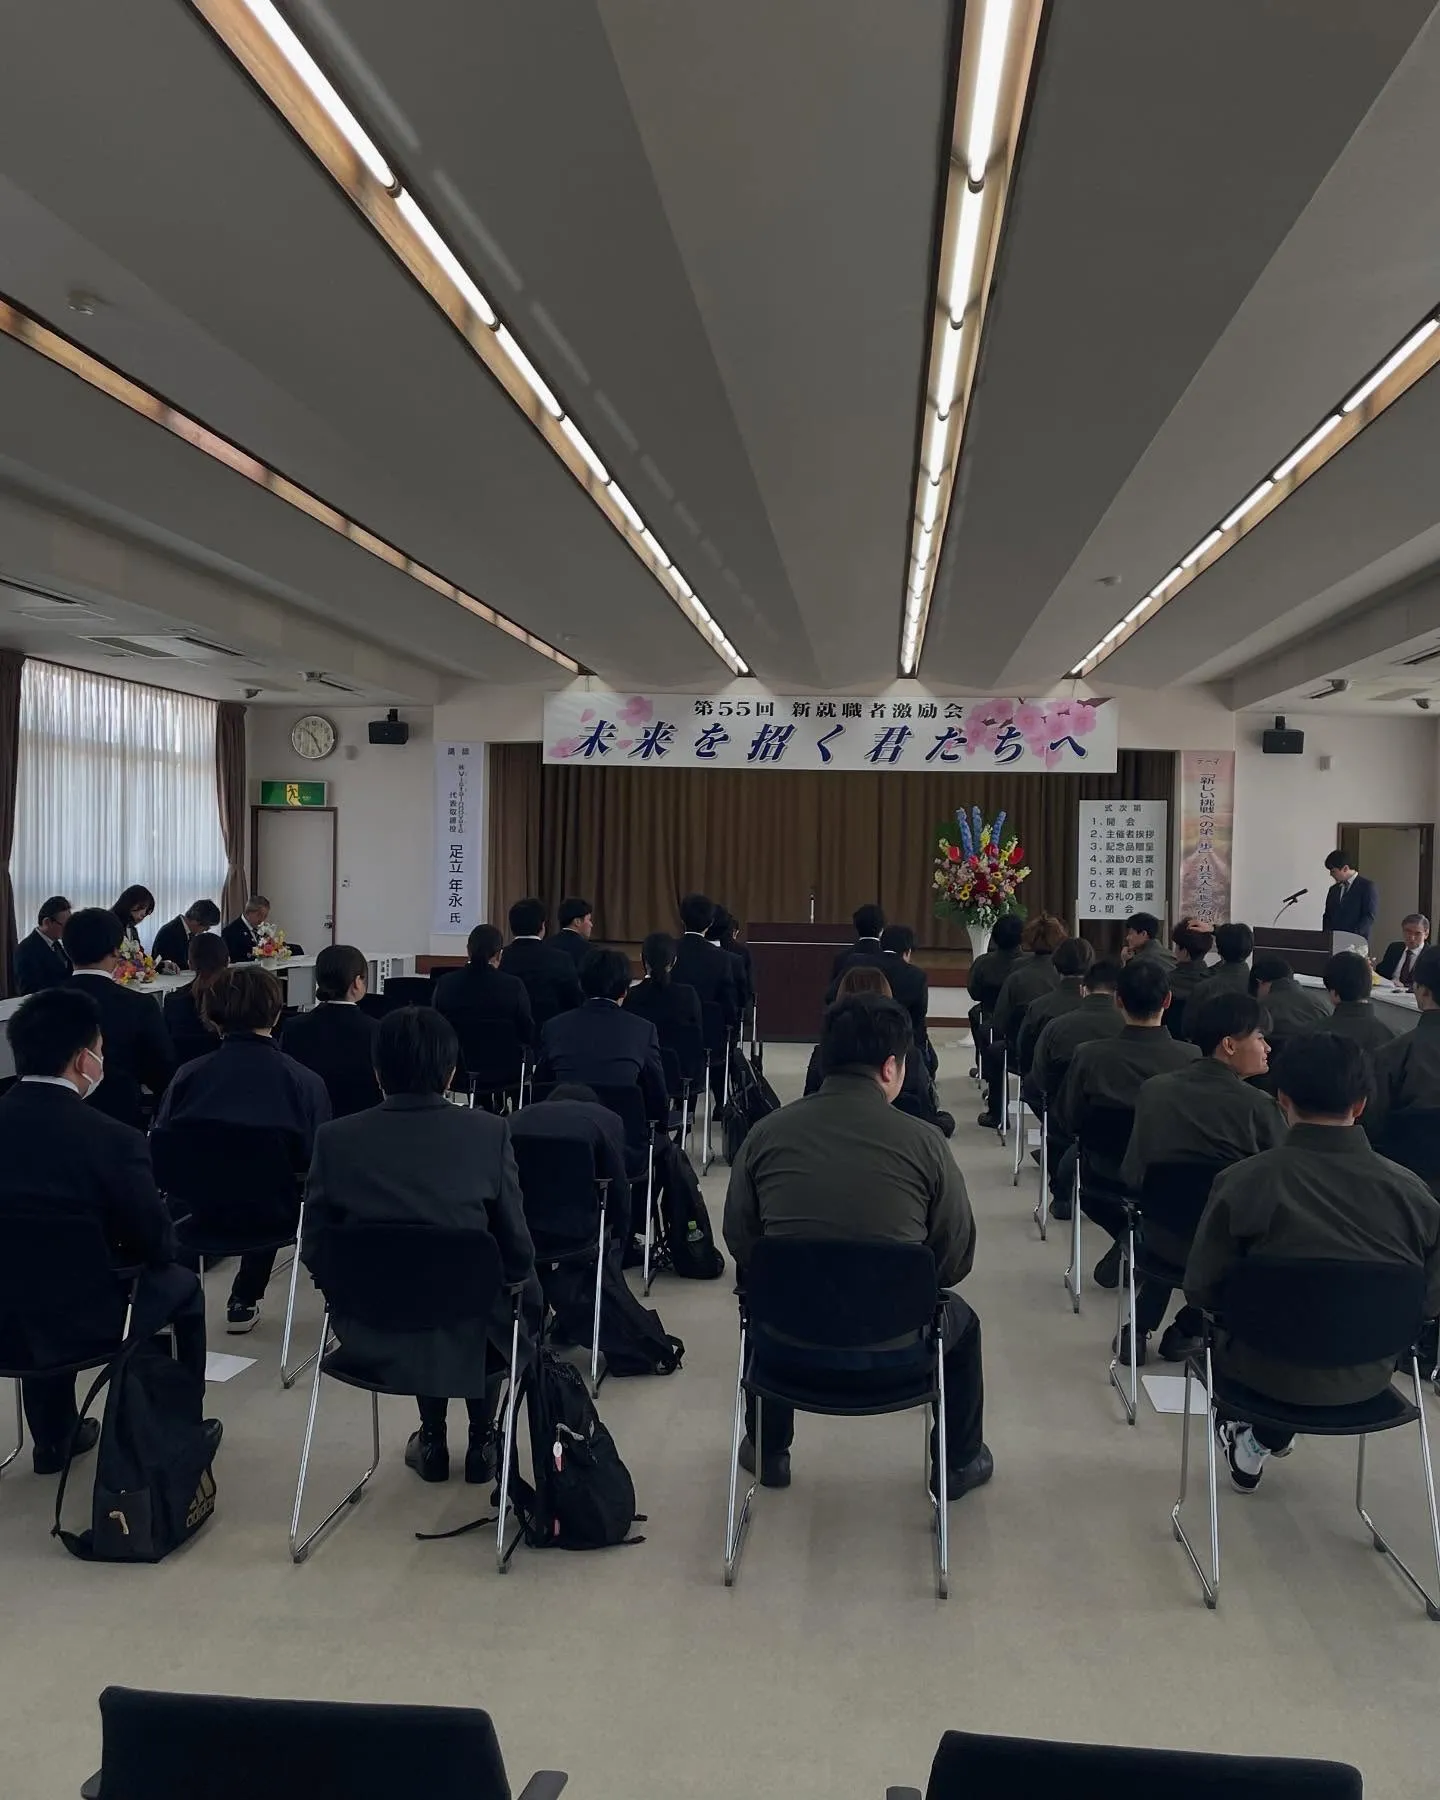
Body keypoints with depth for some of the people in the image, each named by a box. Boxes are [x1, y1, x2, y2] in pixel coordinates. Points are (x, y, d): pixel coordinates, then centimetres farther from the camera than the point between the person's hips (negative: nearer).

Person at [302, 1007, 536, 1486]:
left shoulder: (335, 1139, -11)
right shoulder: (490, 1132, -15)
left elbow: (314, 1254, -4)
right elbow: (517, 1251, -9)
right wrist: (528, 1297, 13)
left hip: (370, 1341, 2)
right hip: (470, 1340, -1)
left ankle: (432, 1442, 37)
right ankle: (481, 1443, 37)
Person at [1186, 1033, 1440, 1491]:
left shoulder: (1243, 1182, -21)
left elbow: (1201, 1291, -11)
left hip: (1270, 1373, -2)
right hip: (1368, 1377, 2)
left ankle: (1253, 1437, 32)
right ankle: (1265, 1440, 36)